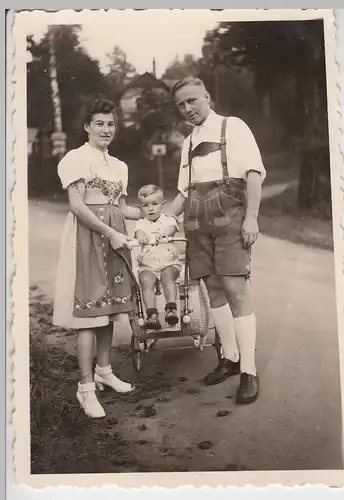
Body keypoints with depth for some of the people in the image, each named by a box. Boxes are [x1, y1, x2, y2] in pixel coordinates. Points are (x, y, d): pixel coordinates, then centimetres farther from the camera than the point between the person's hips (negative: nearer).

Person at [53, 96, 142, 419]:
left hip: (113, 236, 7)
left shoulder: (119, 165, 16)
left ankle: (104, 371, 26)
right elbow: (77, 206, -14)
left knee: (108, 306, 11)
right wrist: (111, 233, -17)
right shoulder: (76, 158, -6)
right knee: (87, 311, -6)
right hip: (87, 236, -7)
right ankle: (86, 386, 1)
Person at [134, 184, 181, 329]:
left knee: (168, 276, -31)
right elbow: (138, 231, -9)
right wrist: (141, 236, -35)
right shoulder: (141, 223, 14)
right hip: (147, 265, 1)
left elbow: (172, 228, -12)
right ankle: (152, 314, -31)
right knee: (146, 281, -26)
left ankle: (171, 309, -32)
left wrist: (162, 233, -36)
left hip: (169, 262, -1)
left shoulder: (168, 220, 11)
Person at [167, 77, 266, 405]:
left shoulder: (233, 127, 4)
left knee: (235, 288, -11)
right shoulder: (188, 143, 21)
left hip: (229, 214, -6)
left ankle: (249, 371, -5)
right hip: (196, 219, 6)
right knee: (213, 288, 7)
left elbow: (254, 173, -5)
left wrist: (251, 217, -16)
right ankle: (230, 358, 20)